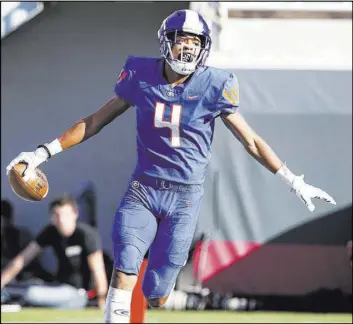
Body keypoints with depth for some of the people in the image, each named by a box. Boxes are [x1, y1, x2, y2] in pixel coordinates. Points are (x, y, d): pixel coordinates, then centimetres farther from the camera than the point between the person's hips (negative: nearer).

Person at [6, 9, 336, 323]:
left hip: (185, 198, 0)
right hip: (143, 190, 1)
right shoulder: (141, 77, 0)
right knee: (124, 271, -19)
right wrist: (44, 152, 8)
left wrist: (295, 182, 5)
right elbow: (95, 122, 9)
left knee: (157, 293, -3)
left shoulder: (213, 87, -4)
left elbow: (250, 140, 5)